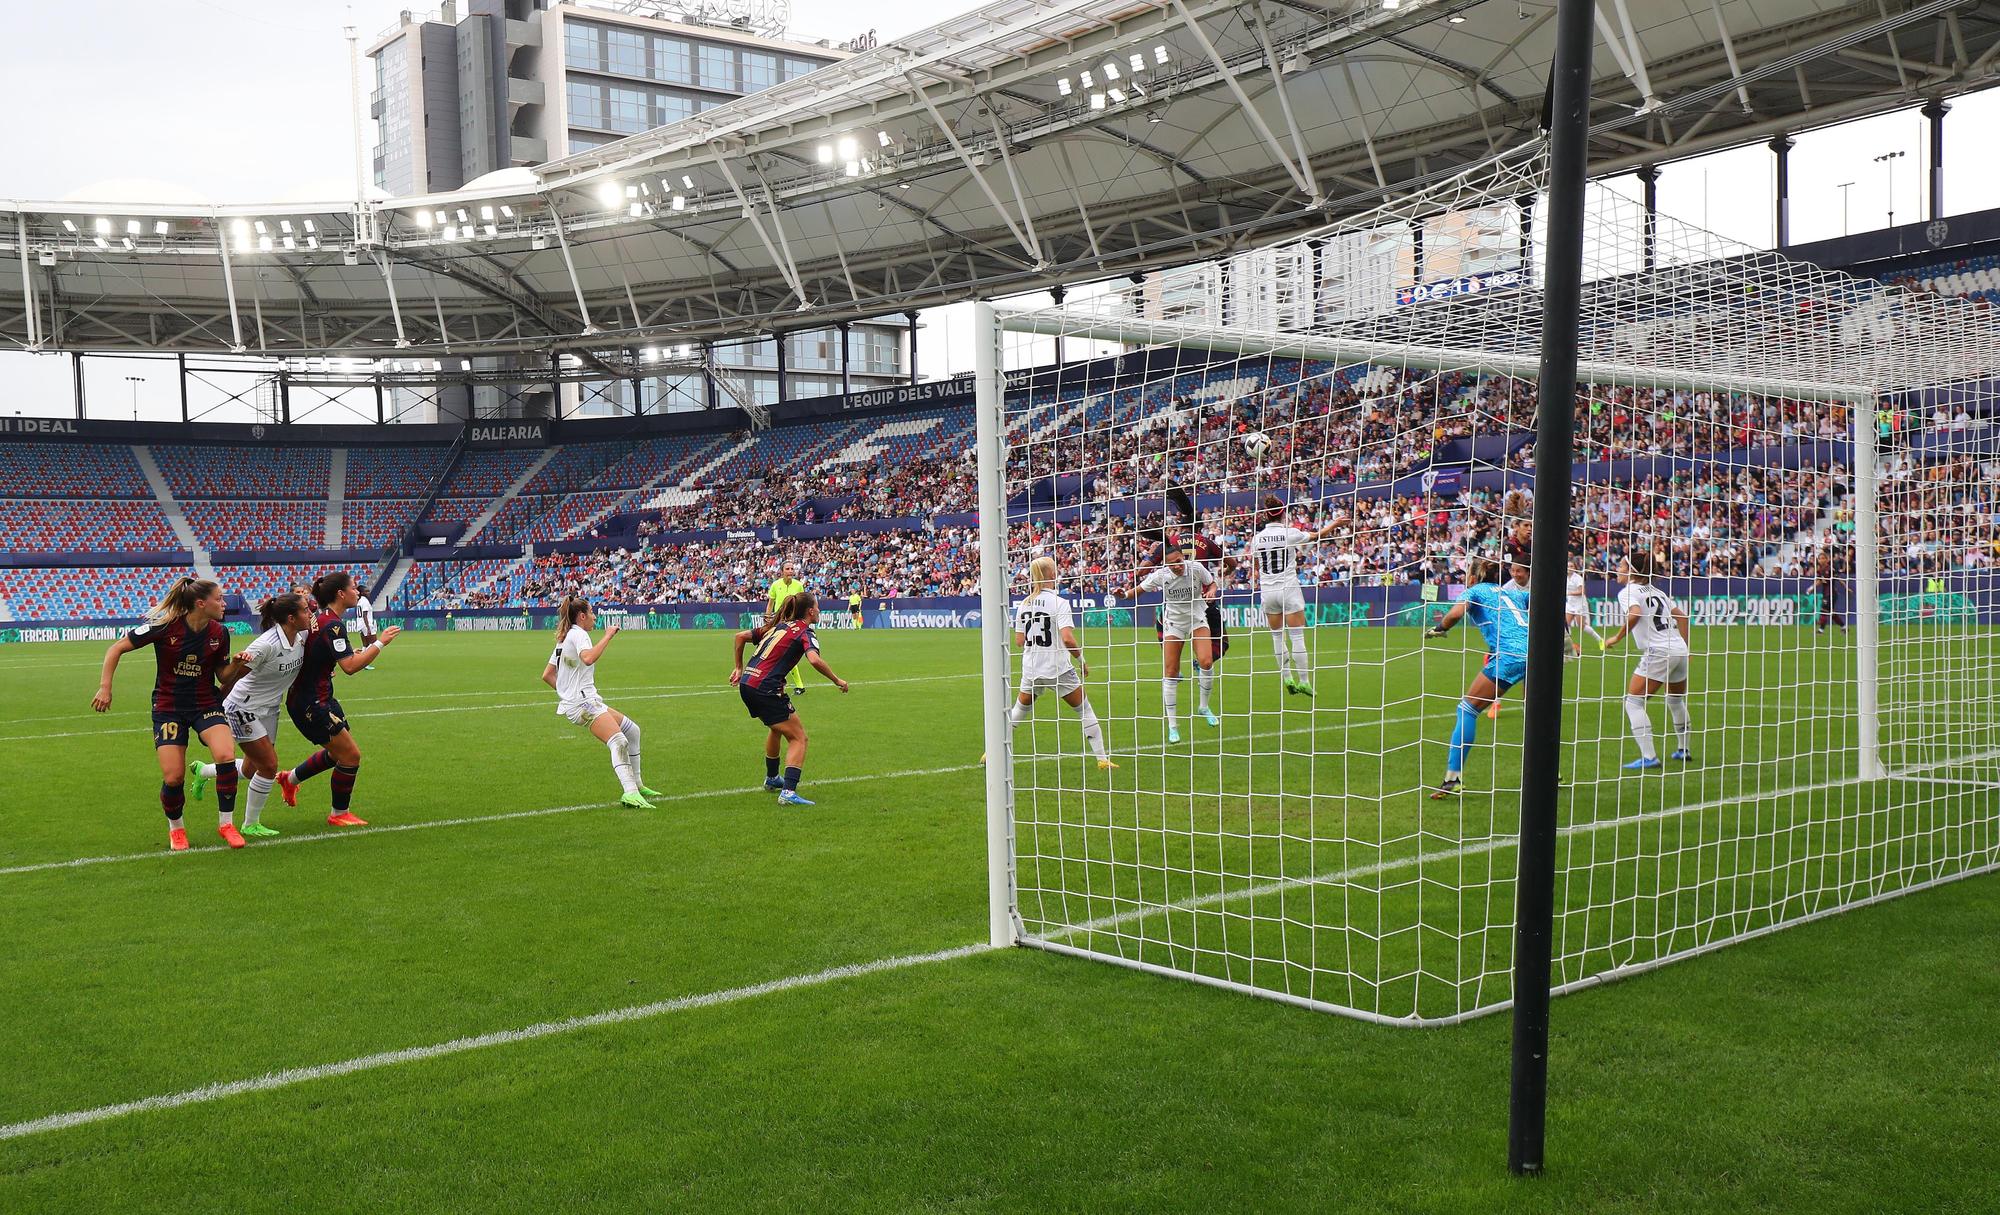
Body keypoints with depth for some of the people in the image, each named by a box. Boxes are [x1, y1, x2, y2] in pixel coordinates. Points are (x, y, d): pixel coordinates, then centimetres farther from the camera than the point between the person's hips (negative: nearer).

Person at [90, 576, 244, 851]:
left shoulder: (219, 633, -5)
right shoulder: (165, 626, -17)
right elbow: (117, 648, -7)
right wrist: (105, 687, -12)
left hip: (206, 704, 2)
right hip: (168, 707, -2)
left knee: (226, 755, -25)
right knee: (173, 778, -11)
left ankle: (227, 824, -7)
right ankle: (175, 828, 21)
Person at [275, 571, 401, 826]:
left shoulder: (321, 618, 7)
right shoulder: (332, 625, -22)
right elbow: (350, 667, -30)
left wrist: (355, 652, 11)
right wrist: (380, 643, -24)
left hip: (319, 698, 10)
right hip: (311, 704, -10)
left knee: (338, 751, 22)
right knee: (350, 755, -2)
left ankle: (290, 778, 40)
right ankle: (339, 814, 14)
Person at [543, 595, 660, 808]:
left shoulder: (564, 638, 21)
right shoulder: (578, 634, -9)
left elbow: (547, 675, 22)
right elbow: (588, 658, -32)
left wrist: (567, 691, 19)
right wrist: (607, 636, -24)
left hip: (588, 701, 11)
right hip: (583, 704, -11)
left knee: (632, 730, 15)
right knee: (619, 742, -27)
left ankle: (636, 785, 19)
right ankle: (630, 793, -42)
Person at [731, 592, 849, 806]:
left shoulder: (778, 625, 19)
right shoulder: (805, 633, -4)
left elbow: (740, 636, 21)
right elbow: (814, 660, -24)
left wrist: (739, 668, 25)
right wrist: (836, 680, -11)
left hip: (746, 684, 9)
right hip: (766, 690, -9)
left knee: (778, 728, 32)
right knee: (798, 738, -2)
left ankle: (771, 778, 48)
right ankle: (788, 792, -17)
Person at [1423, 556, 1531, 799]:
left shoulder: (1474, 591, 11)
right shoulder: (1512, 592, 27)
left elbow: (1455, 614, -9)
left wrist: (1439, 629, 8)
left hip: (1508, 655, -6)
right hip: (1533, 651, 6)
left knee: (1467, 709, 1)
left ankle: (1453, 779, -7)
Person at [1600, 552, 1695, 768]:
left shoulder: (1628, 592, -4)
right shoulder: (1656, 591, 19)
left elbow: (1635, 614, -25)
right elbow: (1681, 616, 21)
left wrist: (1617, 637, -14)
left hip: (1658, 653, -8)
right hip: (1679, 650, 8)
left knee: (1633, 702, -5)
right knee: (1676, 701, 27)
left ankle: (1648, 757, -15)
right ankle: (1684, 750, 40)